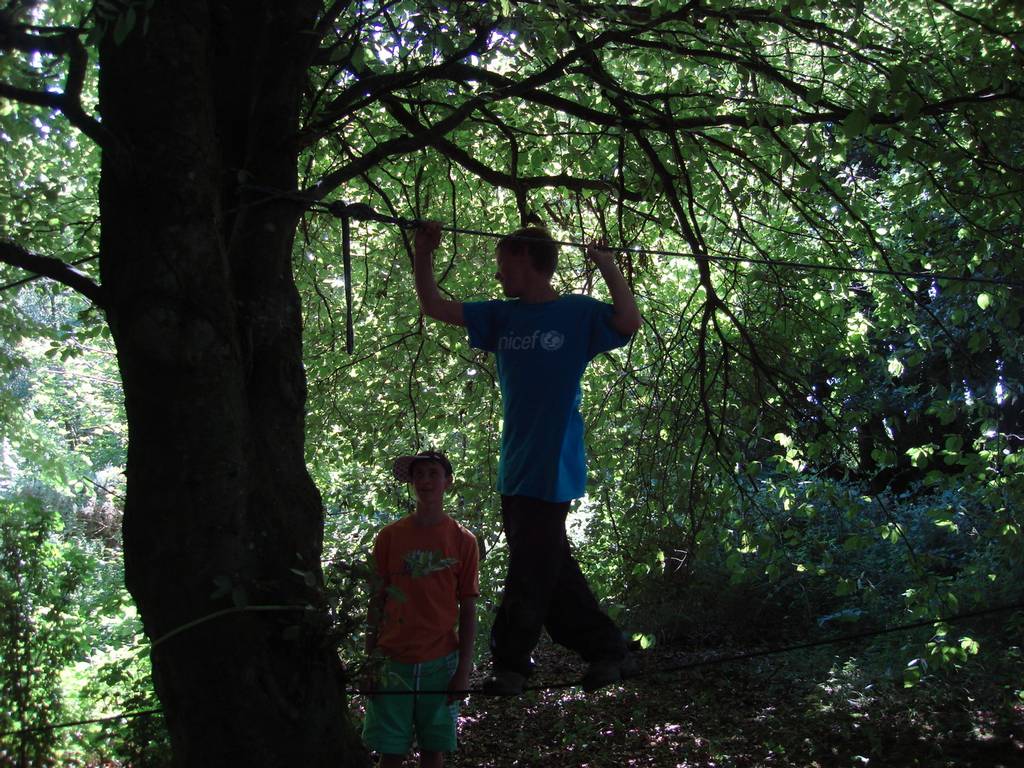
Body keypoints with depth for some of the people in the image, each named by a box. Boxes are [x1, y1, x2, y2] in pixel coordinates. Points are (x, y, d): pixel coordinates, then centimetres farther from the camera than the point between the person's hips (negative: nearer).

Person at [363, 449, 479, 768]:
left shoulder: (463, 541, 2)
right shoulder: (389, 536, 3)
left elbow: (468, 609, 3)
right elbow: (377, 601, 6)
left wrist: (464, 669, -2)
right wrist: (370, 661, 2)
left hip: (441, 663, 0)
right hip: (393, 662, 0)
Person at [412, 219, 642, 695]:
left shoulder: (578, 313, -4)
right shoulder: (502, 317, 12)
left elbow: (629, 323, -20)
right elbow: (434, 307, 13)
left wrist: (608, 268, -20)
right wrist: (423, 254, 3)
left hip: (552, 470, -7)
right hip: (514, 469, 7)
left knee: (531, 572, -4)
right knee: (552, 571, 11)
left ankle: (510, 663, 6)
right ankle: (608, 653, 20)